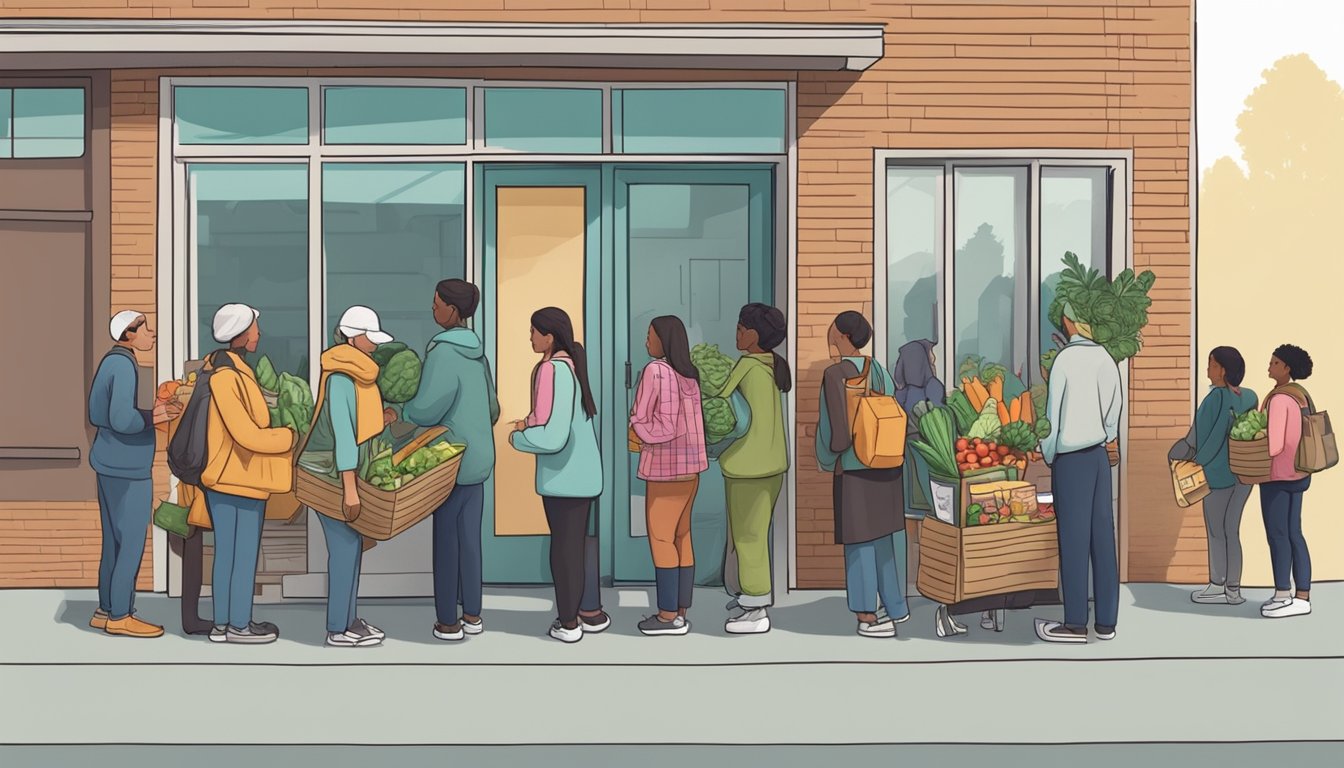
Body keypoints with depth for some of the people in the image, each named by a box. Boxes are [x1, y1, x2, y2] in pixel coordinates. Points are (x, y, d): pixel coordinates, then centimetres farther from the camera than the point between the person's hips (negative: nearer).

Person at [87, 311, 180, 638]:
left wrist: (150, 415, 12)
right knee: (132, 541, -3)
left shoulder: (110, 362, 11)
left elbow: (96, 416, 15)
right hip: (126, 467, -10)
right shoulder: (124, 366, -18)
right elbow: (122, 419, -26)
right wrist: (154, 416, -10)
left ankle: (106, 610, 18)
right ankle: (119, 616, 3)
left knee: (116, 539, 13)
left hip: (111, 463, 10)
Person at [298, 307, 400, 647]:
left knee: (352, 543, 12)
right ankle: (338, 629, 0)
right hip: (328, 472, -9)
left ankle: (347, 618, 20)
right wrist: (350, 489, -28)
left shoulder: (357, 371, 9)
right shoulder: (340, 376, -20)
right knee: (344, 546, -6)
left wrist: (381, 420, 0)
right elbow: (342, 432, -25)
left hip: (344, 471, 9)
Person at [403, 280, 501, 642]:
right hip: (478, 458, 7)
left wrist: (397, 411, -1)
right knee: (470, 536, 12)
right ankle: (472, 615, 18)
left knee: (446, 538, 1)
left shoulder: (443, 352, -17)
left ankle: (448, 622, 7)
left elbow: (426, 410, -20)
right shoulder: (477, 352, 7)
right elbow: (492, 408, 15)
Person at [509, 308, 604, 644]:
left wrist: (518, 438, -7)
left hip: (561, 474, -8)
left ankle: (568, 623, 14)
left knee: (563, 547, 4)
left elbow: (552, 436, -24)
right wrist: (530, 423, 9)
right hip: (583, 471, 8)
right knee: (580, 544, 17)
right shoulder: (574, 365, 7)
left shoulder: (552, 370, -20)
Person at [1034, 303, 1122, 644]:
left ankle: (1075, 623, 0)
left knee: (1073, 539, -3)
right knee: (1102, 536, 6)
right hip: (1100, 455, 5)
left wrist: (1047, 455, 5)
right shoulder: (1106, 358, 2)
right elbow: (1115, 406, 7)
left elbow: (1053, 412, -8)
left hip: (1071, 459, -5)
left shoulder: (1065, 359, -12)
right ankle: (1106, 621, 9)